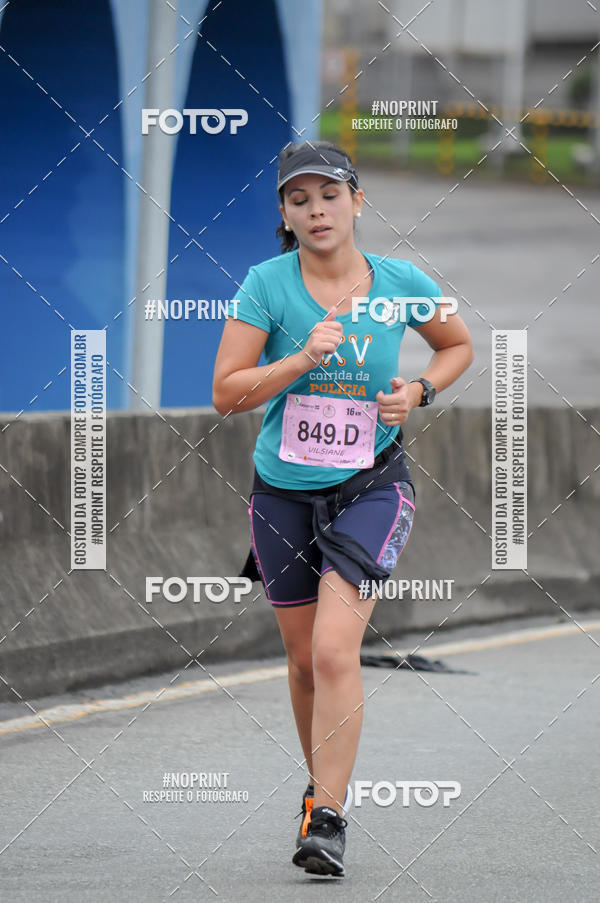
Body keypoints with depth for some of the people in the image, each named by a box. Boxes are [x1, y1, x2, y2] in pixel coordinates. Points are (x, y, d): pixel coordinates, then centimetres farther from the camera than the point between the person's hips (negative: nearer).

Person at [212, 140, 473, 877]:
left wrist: (417, 391, -4)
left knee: (334, 650, -18)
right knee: (305, 660, 12)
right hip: (284, 491, 2)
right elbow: (226, 393, -11)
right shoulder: (267, 285, -8)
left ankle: (328, 820, -15)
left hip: (371, 486, -2)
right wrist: (302, 359, -24)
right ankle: (322, 783, 36)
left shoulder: (400, 284, -4)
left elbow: (458, 345, 15)